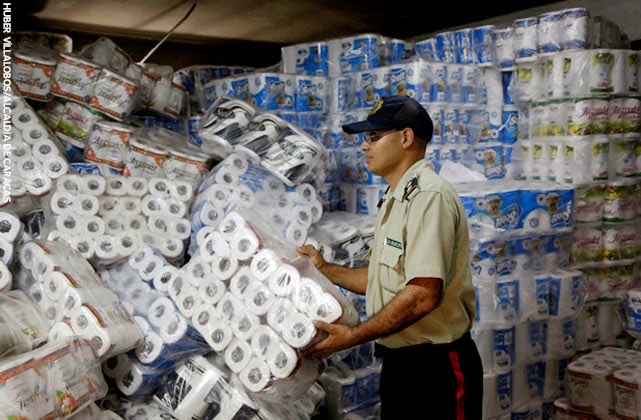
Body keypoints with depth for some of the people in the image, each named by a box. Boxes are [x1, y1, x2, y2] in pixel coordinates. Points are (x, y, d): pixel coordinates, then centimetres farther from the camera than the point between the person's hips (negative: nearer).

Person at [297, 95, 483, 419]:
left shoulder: (429, 196, -20)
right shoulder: (394, 201, 14)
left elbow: (424, 294, -28)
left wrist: (352, 336, -22)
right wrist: (325, 269, 7)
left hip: (437, 367, -9)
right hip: (398, 362, 9)